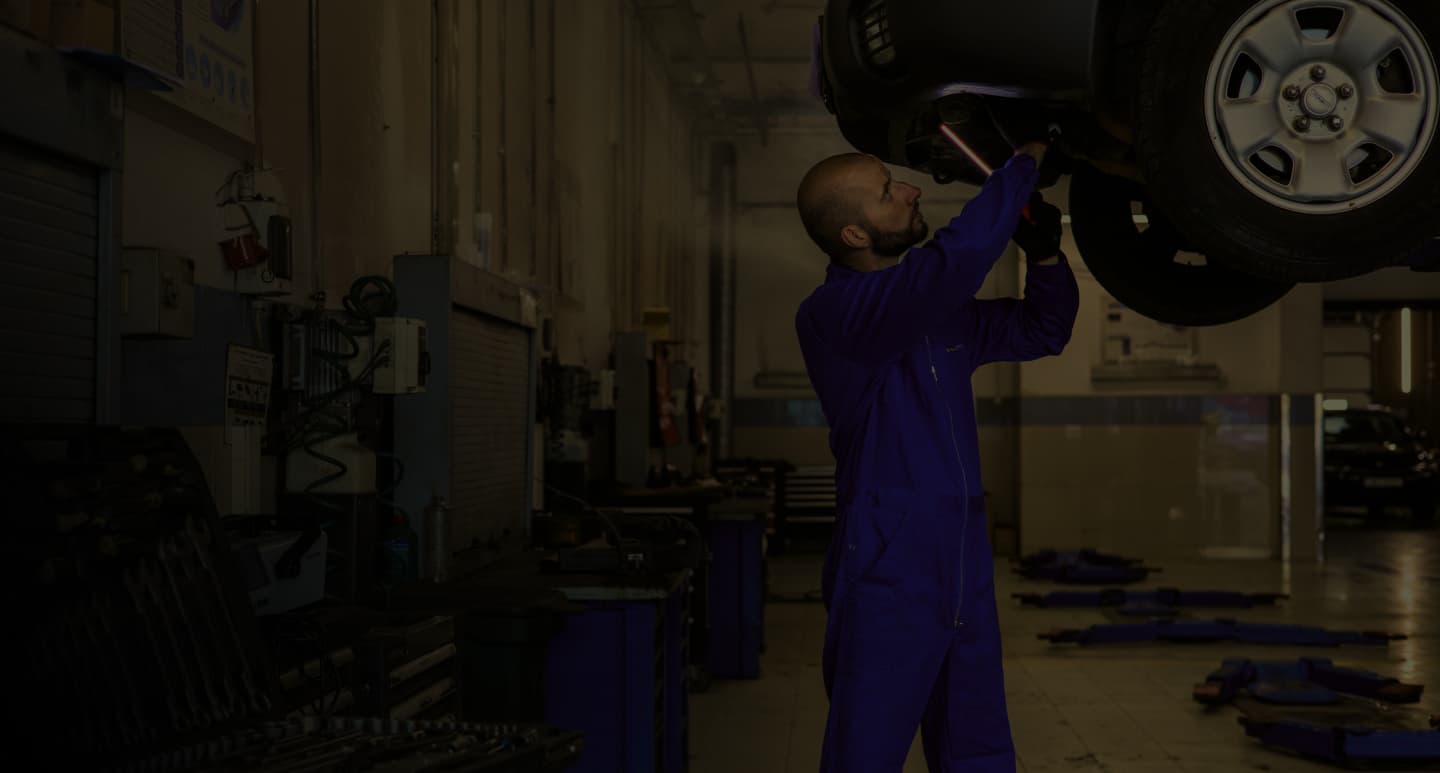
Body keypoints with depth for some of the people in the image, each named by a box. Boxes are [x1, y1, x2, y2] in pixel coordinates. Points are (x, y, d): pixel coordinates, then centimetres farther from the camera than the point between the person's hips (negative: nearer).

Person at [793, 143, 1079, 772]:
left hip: (966, 579, 8)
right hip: (885, 579, -8)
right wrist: (1026, 162, -17)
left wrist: (1043, 252, 4)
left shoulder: (937, 310, 11)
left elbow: (1041, 330, 23)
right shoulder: (830, 313, -15)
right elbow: (956, 259, -29)